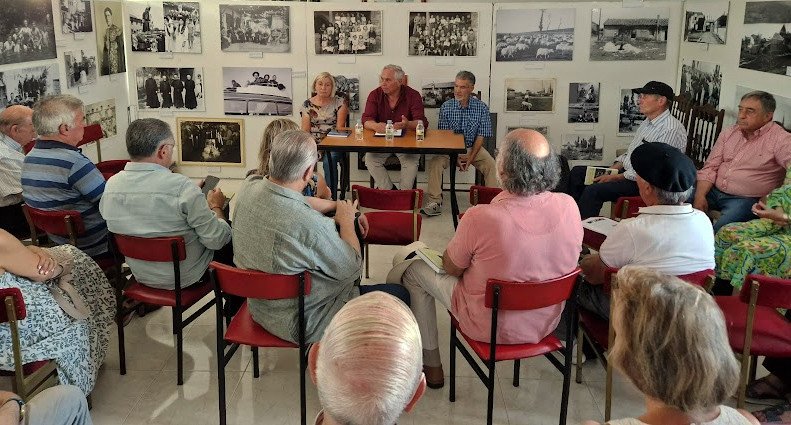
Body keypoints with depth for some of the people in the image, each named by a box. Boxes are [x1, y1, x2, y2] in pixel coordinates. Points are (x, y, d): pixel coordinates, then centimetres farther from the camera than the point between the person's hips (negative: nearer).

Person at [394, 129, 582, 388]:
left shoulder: (481, 218, -33)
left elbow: (451, 268, -13)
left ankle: (431, 364, 29)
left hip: (491, 328, -5)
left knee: (415, 270, 16)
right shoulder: (569, 206, -18)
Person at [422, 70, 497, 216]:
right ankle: (435, 203, -23)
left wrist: (470, 157, -16)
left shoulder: (481, 108, -5)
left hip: (473, 148, 0)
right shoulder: (446, 107, -5)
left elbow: (480, 136, -4)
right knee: (435, 163, -27)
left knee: (491, 165, -25)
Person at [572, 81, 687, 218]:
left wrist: (616, 177, -19)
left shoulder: (671, 129, -19)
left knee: (593, 191, -28)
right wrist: (613, 169, 4)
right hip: (627, 171, 10)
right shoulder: (647, 122, 13)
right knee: (577, 172, 7)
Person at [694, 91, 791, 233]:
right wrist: (700, 196, -7)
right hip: (713, 191, 6)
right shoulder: (728, 133, 11)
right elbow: (710, 167, 9)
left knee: (720, 230, -32)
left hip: (746, 199, -6)